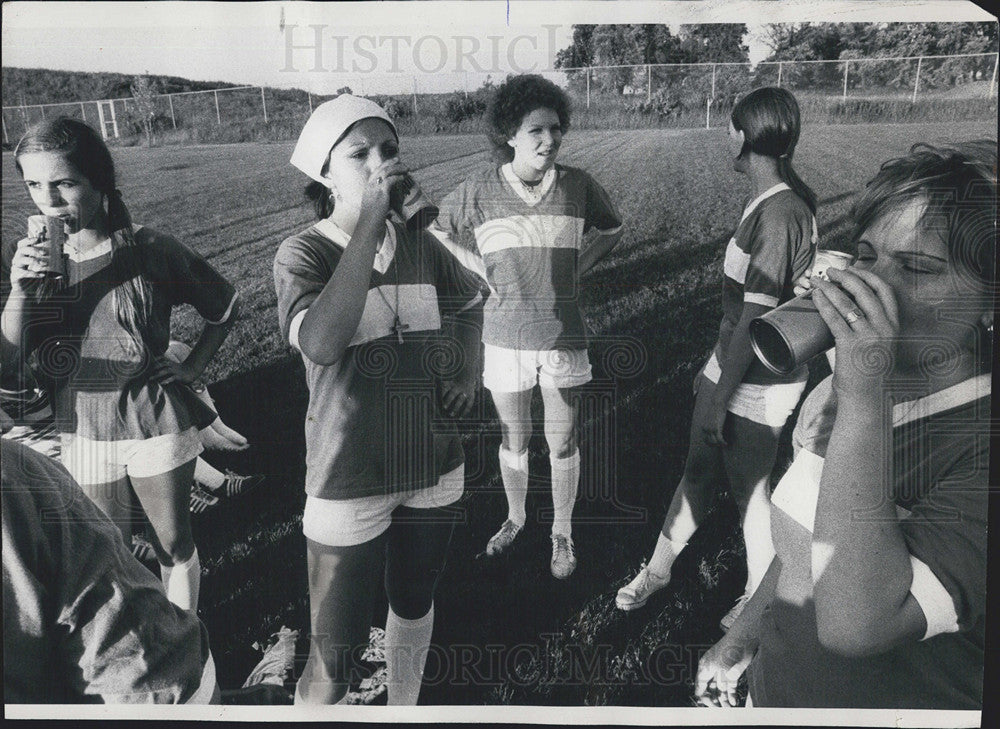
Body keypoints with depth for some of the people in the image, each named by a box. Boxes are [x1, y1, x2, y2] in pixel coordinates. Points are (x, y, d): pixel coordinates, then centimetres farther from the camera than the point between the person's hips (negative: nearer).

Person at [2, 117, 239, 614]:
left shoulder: (151, 252, -11)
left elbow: (225, 305, 2)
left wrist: (193, 367, -3)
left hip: (156, 424, -2)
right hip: (81, 433, 3)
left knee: (174, 544, 13)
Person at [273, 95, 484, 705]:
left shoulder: (421, 247, -2)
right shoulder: (303, 254, -15)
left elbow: (470, 301, 18)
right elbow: (322, 343, -35)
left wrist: (469, 370, 2)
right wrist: (368, 221, -31)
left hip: (434, 468, 5)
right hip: (350, 483, -4)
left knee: (415, 604, 24)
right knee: (337, 656, 2)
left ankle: (405, 709, 50)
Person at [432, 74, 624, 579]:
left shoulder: (578, 186, -6)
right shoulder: (478, 192, -8)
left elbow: (612, 229, 13)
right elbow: (437, 230, 9)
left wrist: (579, 269, 1)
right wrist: (479, 269, -2)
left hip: (563, 335, 0)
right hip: (505, 337, 0)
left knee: (562, 443, 9)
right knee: (513, 441, 14)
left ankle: (562, 531, 30)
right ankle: (515, 517, 39)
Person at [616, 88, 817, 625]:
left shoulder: (780, 216, -24)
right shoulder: (764, 203, 5)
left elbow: (754, 320, -23)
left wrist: (720, 398, -17)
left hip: (756, 389, -9)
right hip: (730, 368, 9)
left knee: (751, 490, 10)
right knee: (699, 474, 19)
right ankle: (658, 569, 36)